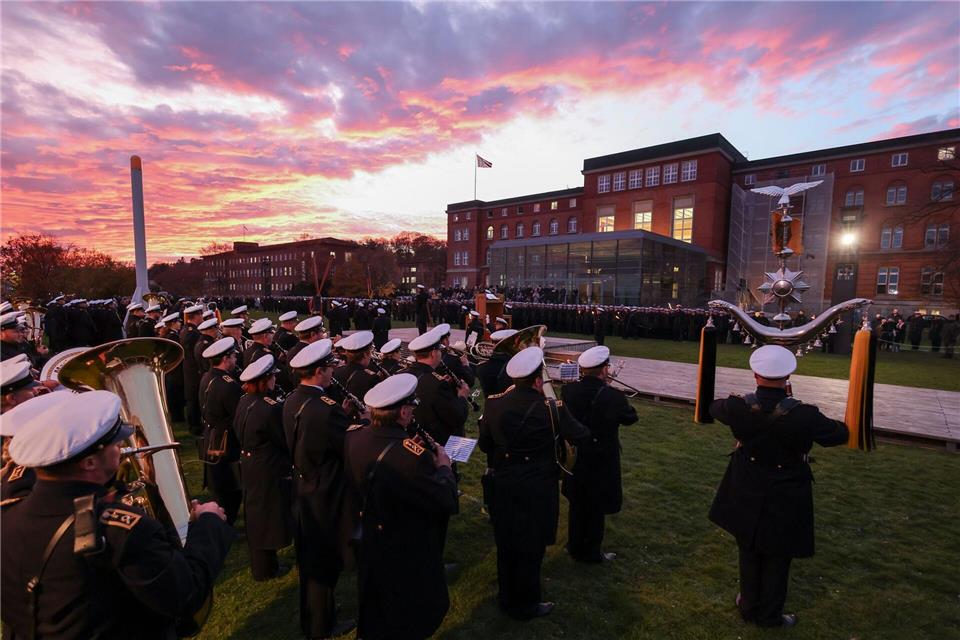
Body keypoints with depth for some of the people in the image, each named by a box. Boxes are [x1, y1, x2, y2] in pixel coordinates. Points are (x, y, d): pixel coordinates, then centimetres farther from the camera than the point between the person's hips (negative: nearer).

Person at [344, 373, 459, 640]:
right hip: (408, 556, -7)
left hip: (369, 544, 7)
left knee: (375, 613, 32)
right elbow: (445, 501, -27)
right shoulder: (412, 456, -37)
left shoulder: (354, 436, -14)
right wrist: (444, 466, -11)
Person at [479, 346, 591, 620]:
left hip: (503, 484, 4)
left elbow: (484, 444, 1)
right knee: (531, 548, 14)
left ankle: (506, 597, 39)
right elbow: (580, 437, -8)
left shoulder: (493, 403, -8)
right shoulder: (551, 408, -19)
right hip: (537, 487, -4)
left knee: (506, 543, 21)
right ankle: (525, 605, 31)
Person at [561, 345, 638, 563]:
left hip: (574, 459, 5)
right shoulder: (613, 397, -25)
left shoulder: (568, 390, -12)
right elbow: (631, 417, -6)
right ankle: (591, 552, 30)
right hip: (601, 463, -4)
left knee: (576, 505, 21)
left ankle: (575, 546, 37)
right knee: (596, 509, 15)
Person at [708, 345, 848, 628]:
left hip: (747, 495, 2)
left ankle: (750, 606, 41)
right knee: (777, 559, 20)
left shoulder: (738, 407, -22)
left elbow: (715, 407, 3)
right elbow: (840, 435, -7)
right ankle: (769, 615, 38)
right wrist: (817, 421, 14)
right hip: (785, 500, -2)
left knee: (749, 554, 23)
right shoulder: (803, 415, -28)